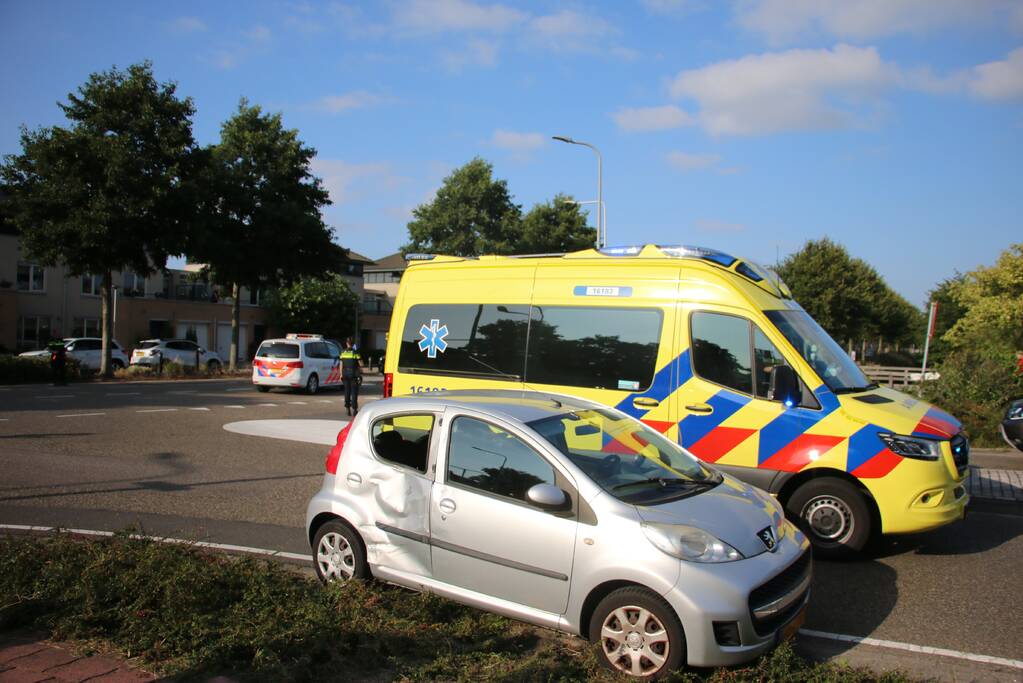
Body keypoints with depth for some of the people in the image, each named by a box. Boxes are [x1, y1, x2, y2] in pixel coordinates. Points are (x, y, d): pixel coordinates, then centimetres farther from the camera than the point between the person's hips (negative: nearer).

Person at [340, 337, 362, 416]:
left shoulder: (343, 353, 3)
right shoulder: (355, 352, -7)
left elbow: (341, 365, 5)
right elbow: (359, 365, -7)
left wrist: (341, 374, 11)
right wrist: (360, 374, 4)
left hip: (345, 374, 3)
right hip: (354, 374, -3)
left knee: (347, 391, 11)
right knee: (354, 392, 1)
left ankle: (347, 408, 12)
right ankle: (354, 408, -2)